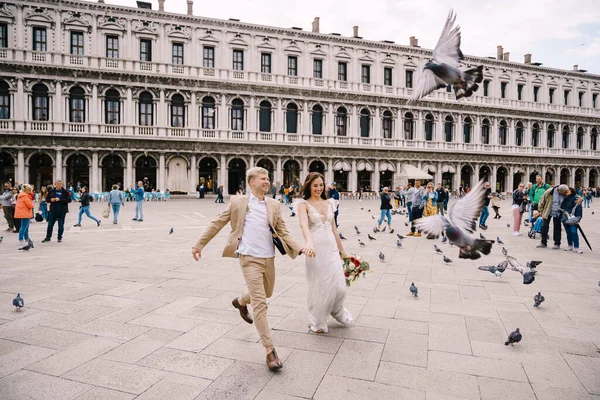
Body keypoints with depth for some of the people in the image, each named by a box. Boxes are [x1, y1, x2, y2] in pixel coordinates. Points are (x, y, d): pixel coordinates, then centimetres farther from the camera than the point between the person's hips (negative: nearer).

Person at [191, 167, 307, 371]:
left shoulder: (274, 205, 6)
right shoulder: (238, 202, -3)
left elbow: (282, 232, 6)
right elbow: (217, 224, 3)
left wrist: (299, 248, -8)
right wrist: (200, 244, 4)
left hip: (268, 258, 5)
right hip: (249, 258, -5)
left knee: (266, 294, 24)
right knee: (260, 304, -8)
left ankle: (240, 301, 55)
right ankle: (270, 351, 0)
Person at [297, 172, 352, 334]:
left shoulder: (329, 203, 12)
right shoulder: (304, 204, -6)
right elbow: (304, 225, -24)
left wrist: (341, 248, 18)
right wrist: (309, 242, -42)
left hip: (331, 247, 5)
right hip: (316, 249, -4)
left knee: (339, 286, 4)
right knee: (318, 286, 6)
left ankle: (338, 312, 36)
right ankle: (317, 322, 29)